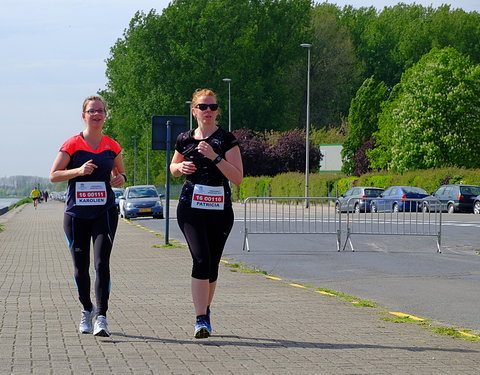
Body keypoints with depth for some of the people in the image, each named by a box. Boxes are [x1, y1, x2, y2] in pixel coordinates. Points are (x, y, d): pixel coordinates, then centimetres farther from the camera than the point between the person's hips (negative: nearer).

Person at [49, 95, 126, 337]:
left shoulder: (112, 146, 7)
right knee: (80, 267, 7)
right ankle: (87, 310, 31)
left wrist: (120, 179, -2)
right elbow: (53, 175, -4)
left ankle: (101, 317, -14)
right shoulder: (72, 144, -1)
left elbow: (120, 173, 21)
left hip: (105, 211, 1)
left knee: (102, 263, -14)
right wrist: (79, 171, -18)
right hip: (76, 214, 0)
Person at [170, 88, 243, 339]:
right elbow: (173, 168, 24)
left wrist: (215, 157, -20)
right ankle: (201, 320, -19)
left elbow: (238, 178, -10)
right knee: (201, 259, -16)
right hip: (191, 207, 0)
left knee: (212, 264, 9)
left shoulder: (226, 139, -2)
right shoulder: (185, 140, 7)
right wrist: (181, 167, 1)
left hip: (220, 209, 0)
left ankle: (205, 311, 30)